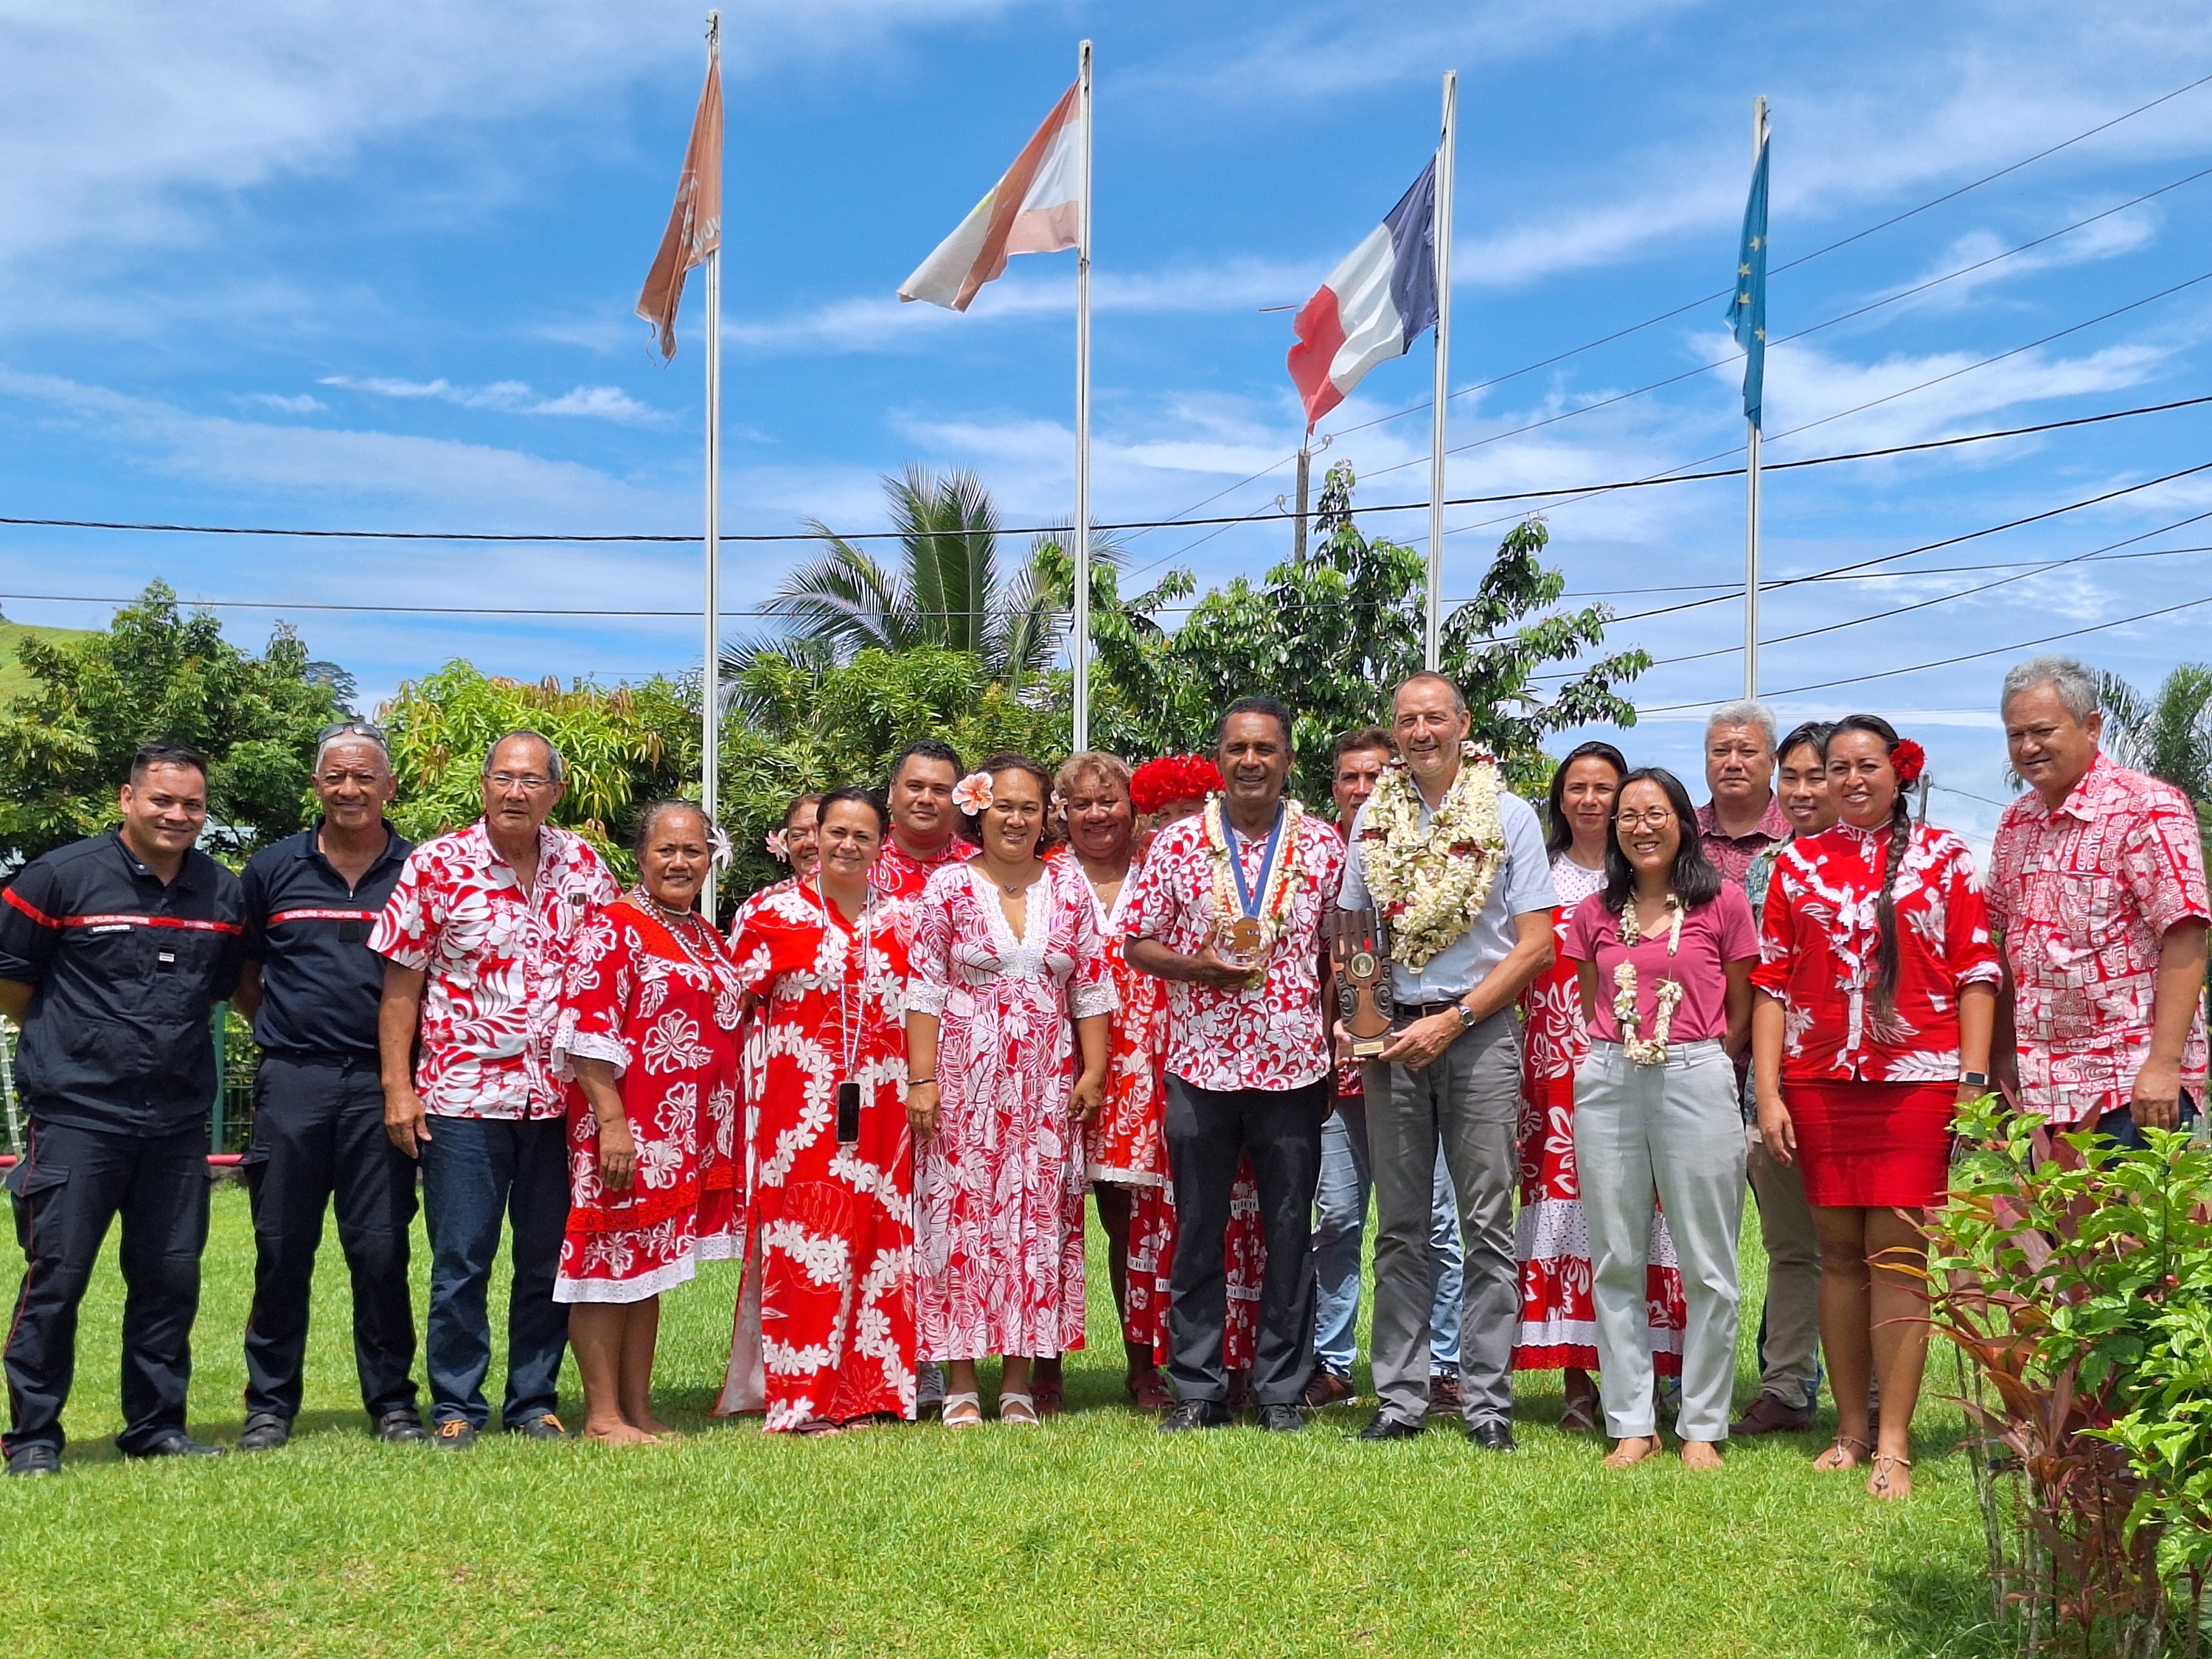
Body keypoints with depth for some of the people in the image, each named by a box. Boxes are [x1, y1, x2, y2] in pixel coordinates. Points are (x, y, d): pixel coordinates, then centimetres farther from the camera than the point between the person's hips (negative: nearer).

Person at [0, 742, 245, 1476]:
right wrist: (69, 1044, 10)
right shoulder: (61, 876, -4)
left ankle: (156, 1424, 20)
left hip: (179, 1119, 4)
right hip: (77, 1114, -4)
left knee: (171, 1276, 8)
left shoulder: (223, 892, 8)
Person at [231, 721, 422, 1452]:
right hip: (293, 1081, 1)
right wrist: (284, 1032, 6)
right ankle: (270, 1405, 16)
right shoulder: (273, 869, 8)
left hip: (382, 1083, -1)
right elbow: (244, 974, 17)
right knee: (282, 1249, 6)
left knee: (380, 1249, 2)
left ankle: (392, 1401, 13)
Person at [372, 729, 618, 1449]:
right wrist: (397, 1087, -5)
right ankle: (456, 1408, 16)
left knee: (548, 1260, 9)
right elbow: (402, 982, -1)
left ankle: (534, 1402, 22)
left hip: (559, 1096, 3)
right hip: (463, 1094, -3)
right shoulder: (437, 864, -3)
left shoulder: (583, 865, 5)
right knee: (461, 1261, 2)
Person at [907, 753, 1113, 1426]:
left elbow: (1092, 989, 8)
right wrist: (921, 1080, -7)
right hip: (965, 1079, -2)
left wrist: (1093, 1071, 2)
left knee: (1039, 1220, 3)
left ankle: (1018, 1380, 12)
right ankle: (960, 1382, 8)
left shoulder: (1070, 886, 7)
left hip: (1046, 1084, 2)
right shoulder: (948, 887, 0)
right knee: (961, 1216, -1)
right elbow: (924, 990, -2)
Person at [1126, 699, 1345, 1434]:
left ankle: (1281, 1390, 17)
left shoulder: (1323, 846, 4)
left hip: (1294, 1065, 0)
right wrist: (1199, 966, -13)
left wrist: (1339, 1053, 3)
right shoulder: (1176, 843, 2)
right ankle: (1197, 1389, 17)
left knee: (1290, 1234, 6)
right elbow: (1137, 942, 5)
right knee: (1198, 1231, 7)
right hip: (1200, 1065, 0)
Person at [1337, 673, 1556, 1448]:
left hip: (1479, 1032, -3)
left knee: (1487, 1224, -1)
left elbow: (1535, 945, -4)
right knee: (1400, 1228, 7)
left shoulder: (1508, 815, 1)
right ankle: (1399, 1398, 13)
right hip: (1392, 1036, 3)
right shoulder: (1372, 818, 10)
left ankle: (1488, 1401, 6)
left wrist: (1452, 1021, -11)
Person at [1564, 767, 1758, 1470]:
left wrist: (1698, 1067, 3)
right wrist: (1615, 1057, 8)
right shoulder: (1594, 914, 11)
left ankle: (1702, 1427, 10)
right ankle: (1631, 1424, 14)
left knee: (1706, 1266, 0)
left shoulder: (1723, 902, 2)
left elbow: (1741, 1013, 6)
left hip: (1697, 1081, -3)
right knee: (1616, 1262, 5)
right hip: (1607, 1085, 3)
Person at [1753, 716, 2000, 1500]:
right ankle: (1849, 1431, 16)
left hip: (1917, 1080, -2)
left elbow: (1977, 974, 4)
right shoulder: (1798, 864, 12)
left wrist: (1974, 1082, -5)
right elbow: (1772, 984, 9)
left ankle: (1893, 1446, -1)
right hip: (1819, 1082, 2)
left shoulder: (1942, 855, 7)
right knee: (1838, 1251, 6)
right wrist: (1767, 1093, 1)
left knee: (1898, 1253, -6)